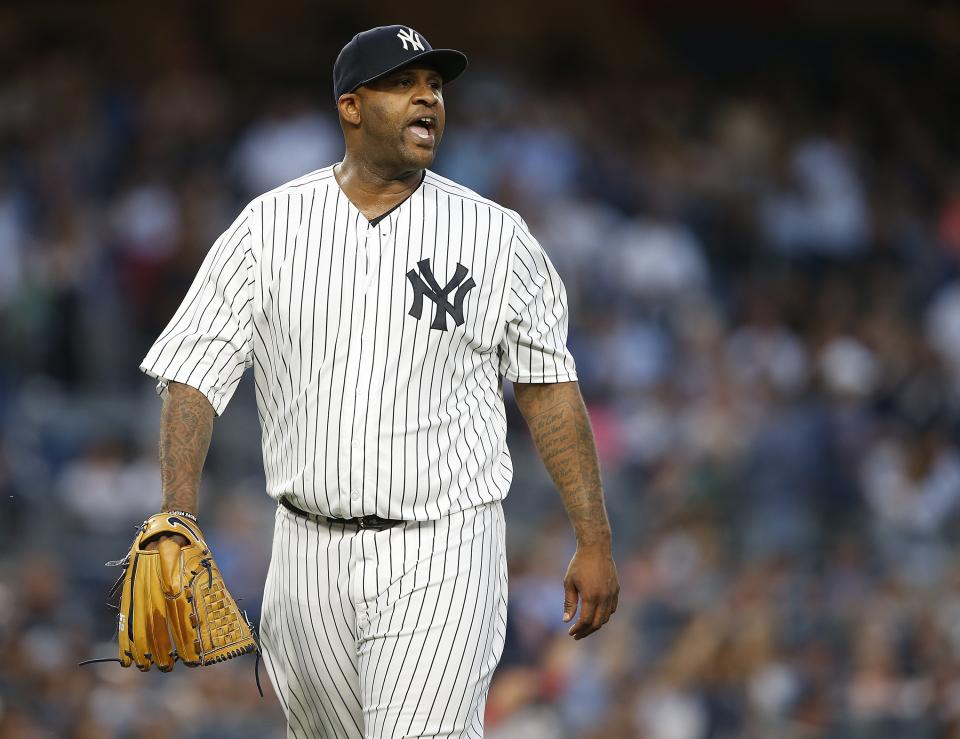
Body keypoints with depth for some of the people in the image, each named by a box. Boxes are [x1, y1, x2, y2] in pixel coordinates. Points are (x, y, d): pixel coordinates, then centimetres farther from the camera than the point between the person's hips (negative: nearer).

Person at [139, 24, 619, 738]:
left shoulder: (495, 237, 0)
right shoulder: (270, 226, 1)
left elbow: (548, 386, 5)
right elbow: (194, 373, -2)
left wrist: (595, 543, 2)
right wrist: (177, 524, -15)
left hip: (443, 560, -2)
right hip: (310, 560, 2)